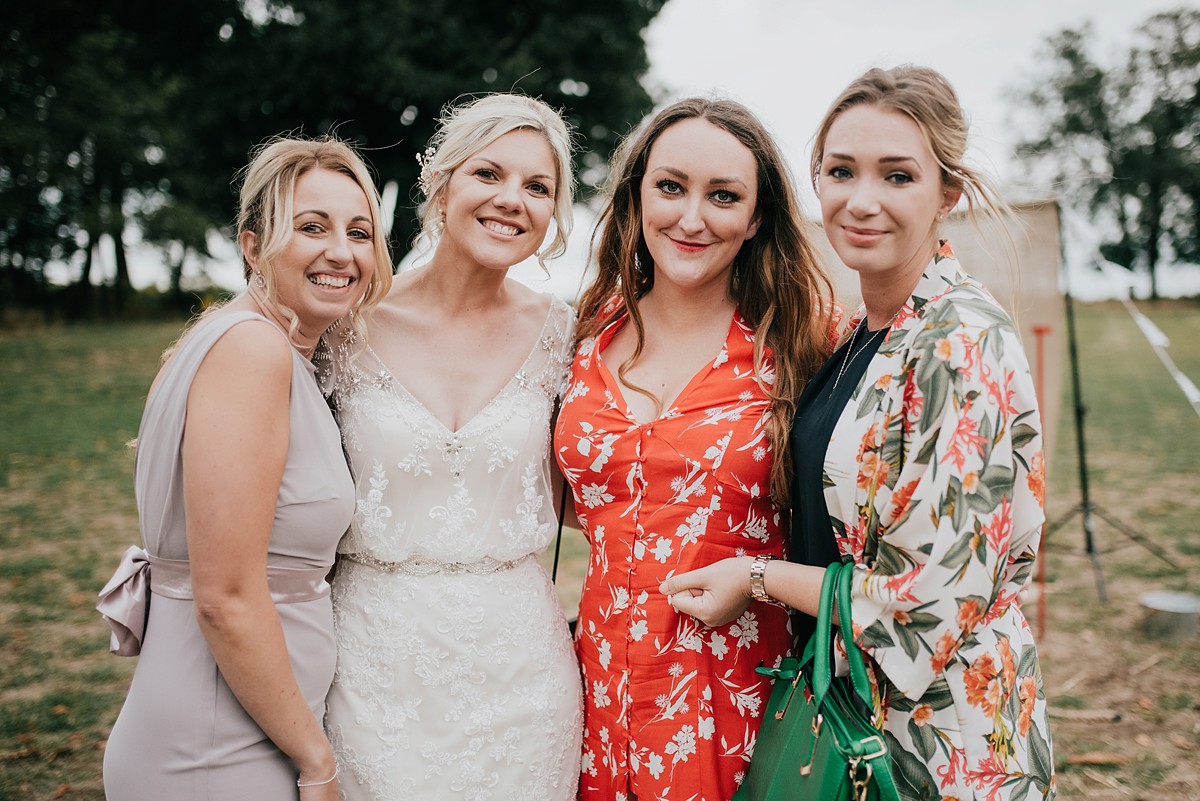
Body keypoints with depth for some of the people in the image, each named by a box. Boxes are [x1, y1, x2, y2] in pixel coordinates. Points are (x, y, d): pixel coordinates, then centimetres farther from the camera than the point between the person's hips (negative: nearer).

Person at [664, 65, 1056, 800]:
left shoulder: (962, 344, -23)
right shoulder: (865, 330, 3)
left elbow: (932, 606, -24)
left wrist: (759, 578, -14)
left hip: (939, 740, -8)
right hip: (846, 704, 8)